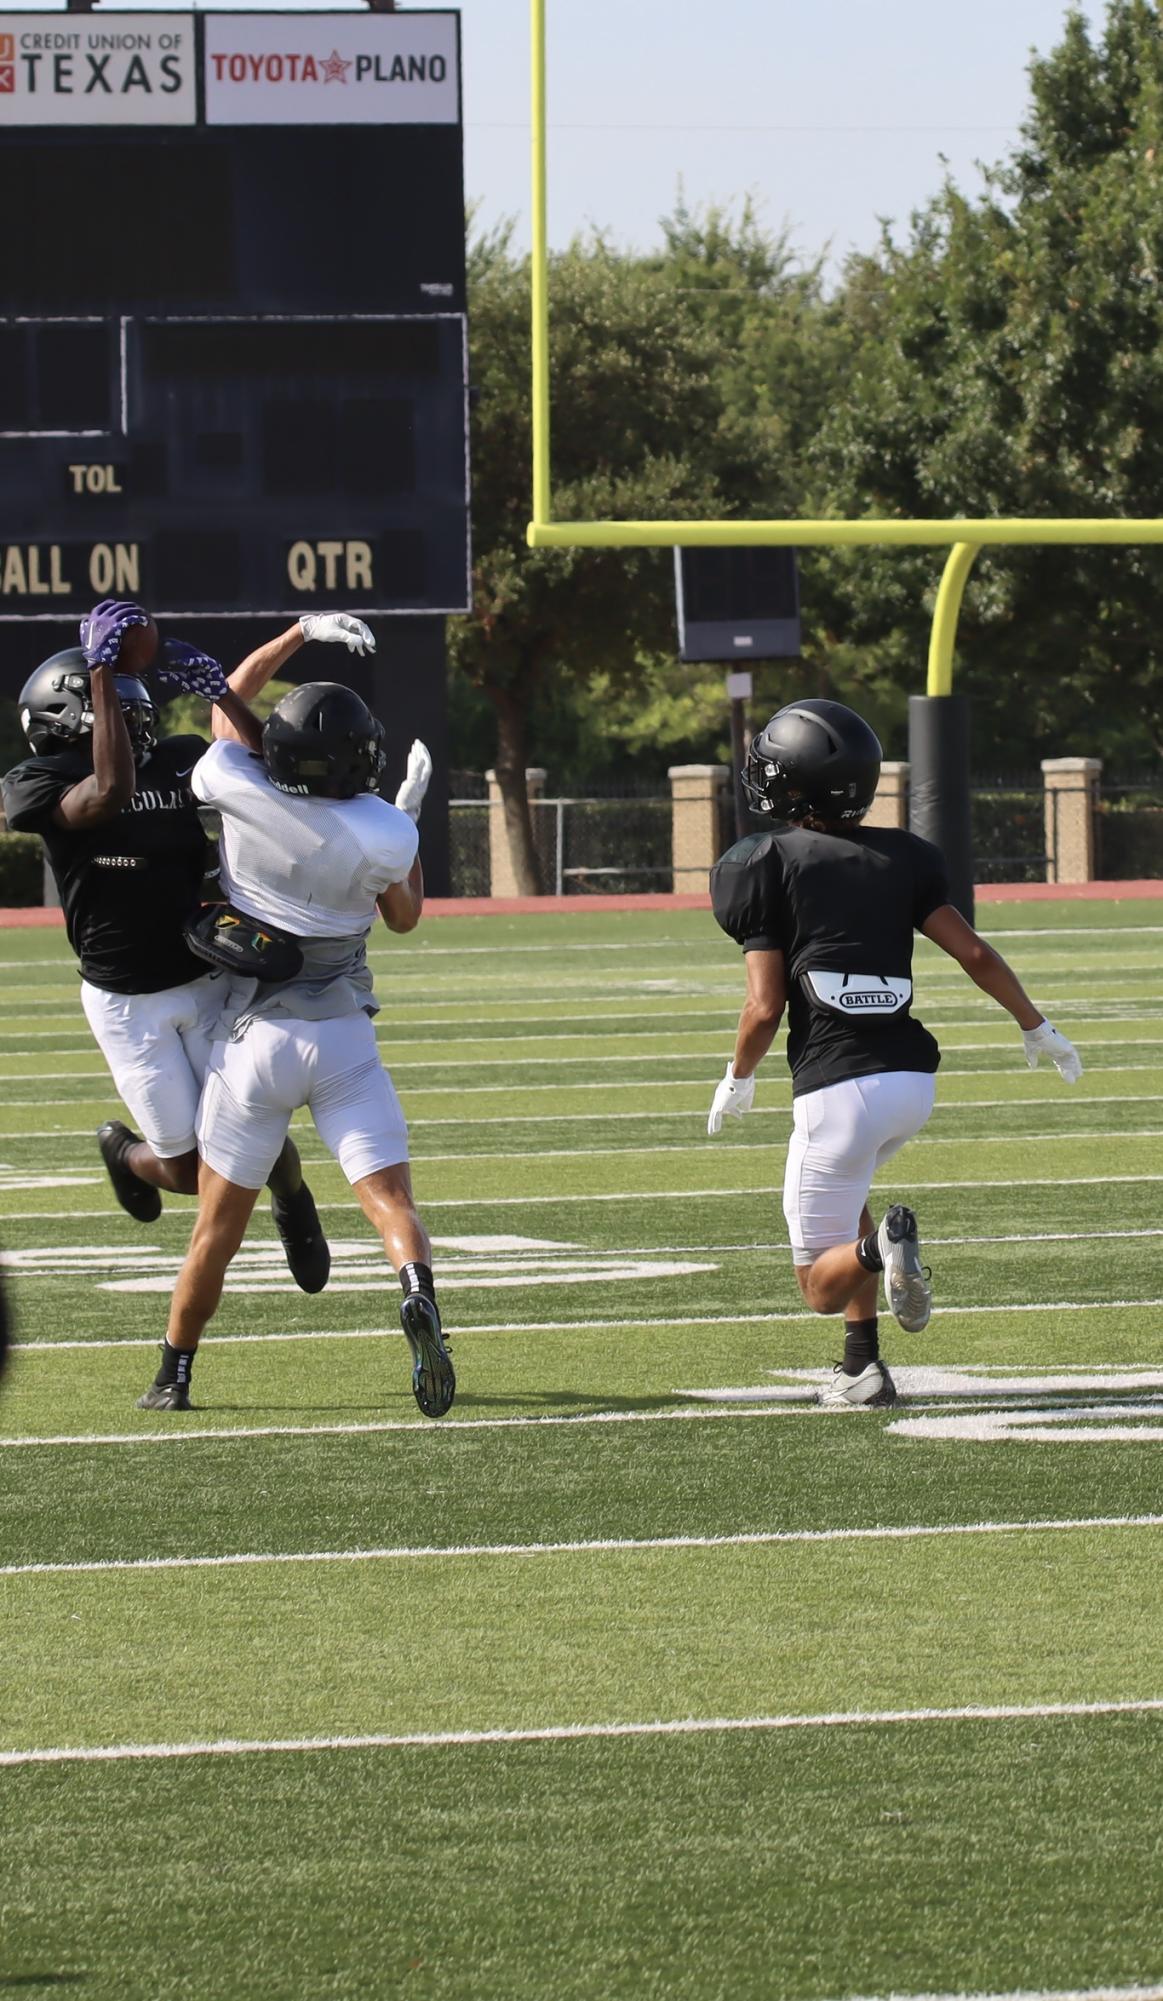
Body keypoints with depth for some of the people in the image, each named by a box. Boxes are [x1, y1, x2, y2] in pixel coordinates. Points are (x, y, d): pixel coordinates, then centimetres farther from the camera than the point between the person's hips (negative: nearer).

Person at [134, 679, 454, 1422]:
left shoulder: (240, 791, -12)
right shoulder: (381, 834, -13)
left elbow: (229, 705, 10)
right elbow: (405, 917, 9)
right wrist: (411, 812, 17)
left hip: (253, 1038, 1)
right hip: (343, 1039, -1)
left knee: (219, 1226, 12)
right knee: (391, 1197, -4)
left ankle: (174, 1375, 20)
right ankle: (418, 1294, -34)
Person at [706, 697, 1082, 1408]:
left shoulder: (768, 865, -2)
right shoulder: (899, 857, 9)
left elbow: (765, 1006, -6)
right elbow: (973, 952, 5)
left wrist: (738, 1081, 13)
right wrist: (1037, 1028, 18)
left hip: (836, 1087, -5)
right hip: (912, 1078, 5)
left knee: (825, 1287, 7)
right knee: (842, 1187, 35)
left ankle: (881, 1246, -28)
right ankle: (862, 1366, 22)